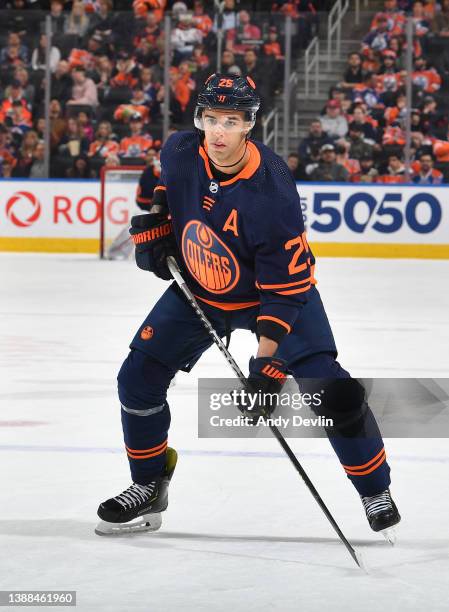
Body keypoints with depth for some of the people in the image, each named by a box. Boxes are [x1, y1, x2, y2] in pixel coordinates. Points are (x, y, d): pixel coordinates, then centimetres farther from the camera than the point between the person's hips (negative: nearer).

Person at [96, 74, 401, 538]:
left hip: (276, 290, -4)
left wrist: (266, 363, -33)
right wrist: (156, 223, -3)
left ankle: (376, 492, 5)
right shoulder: (180, 152, -19)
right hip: (197, 290, 5)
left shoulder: (271, 191, -34)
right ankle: (149, 486, 18)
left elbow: (286, 288, -30)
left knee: (330, 390, -15)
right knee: (139, 376, -3)